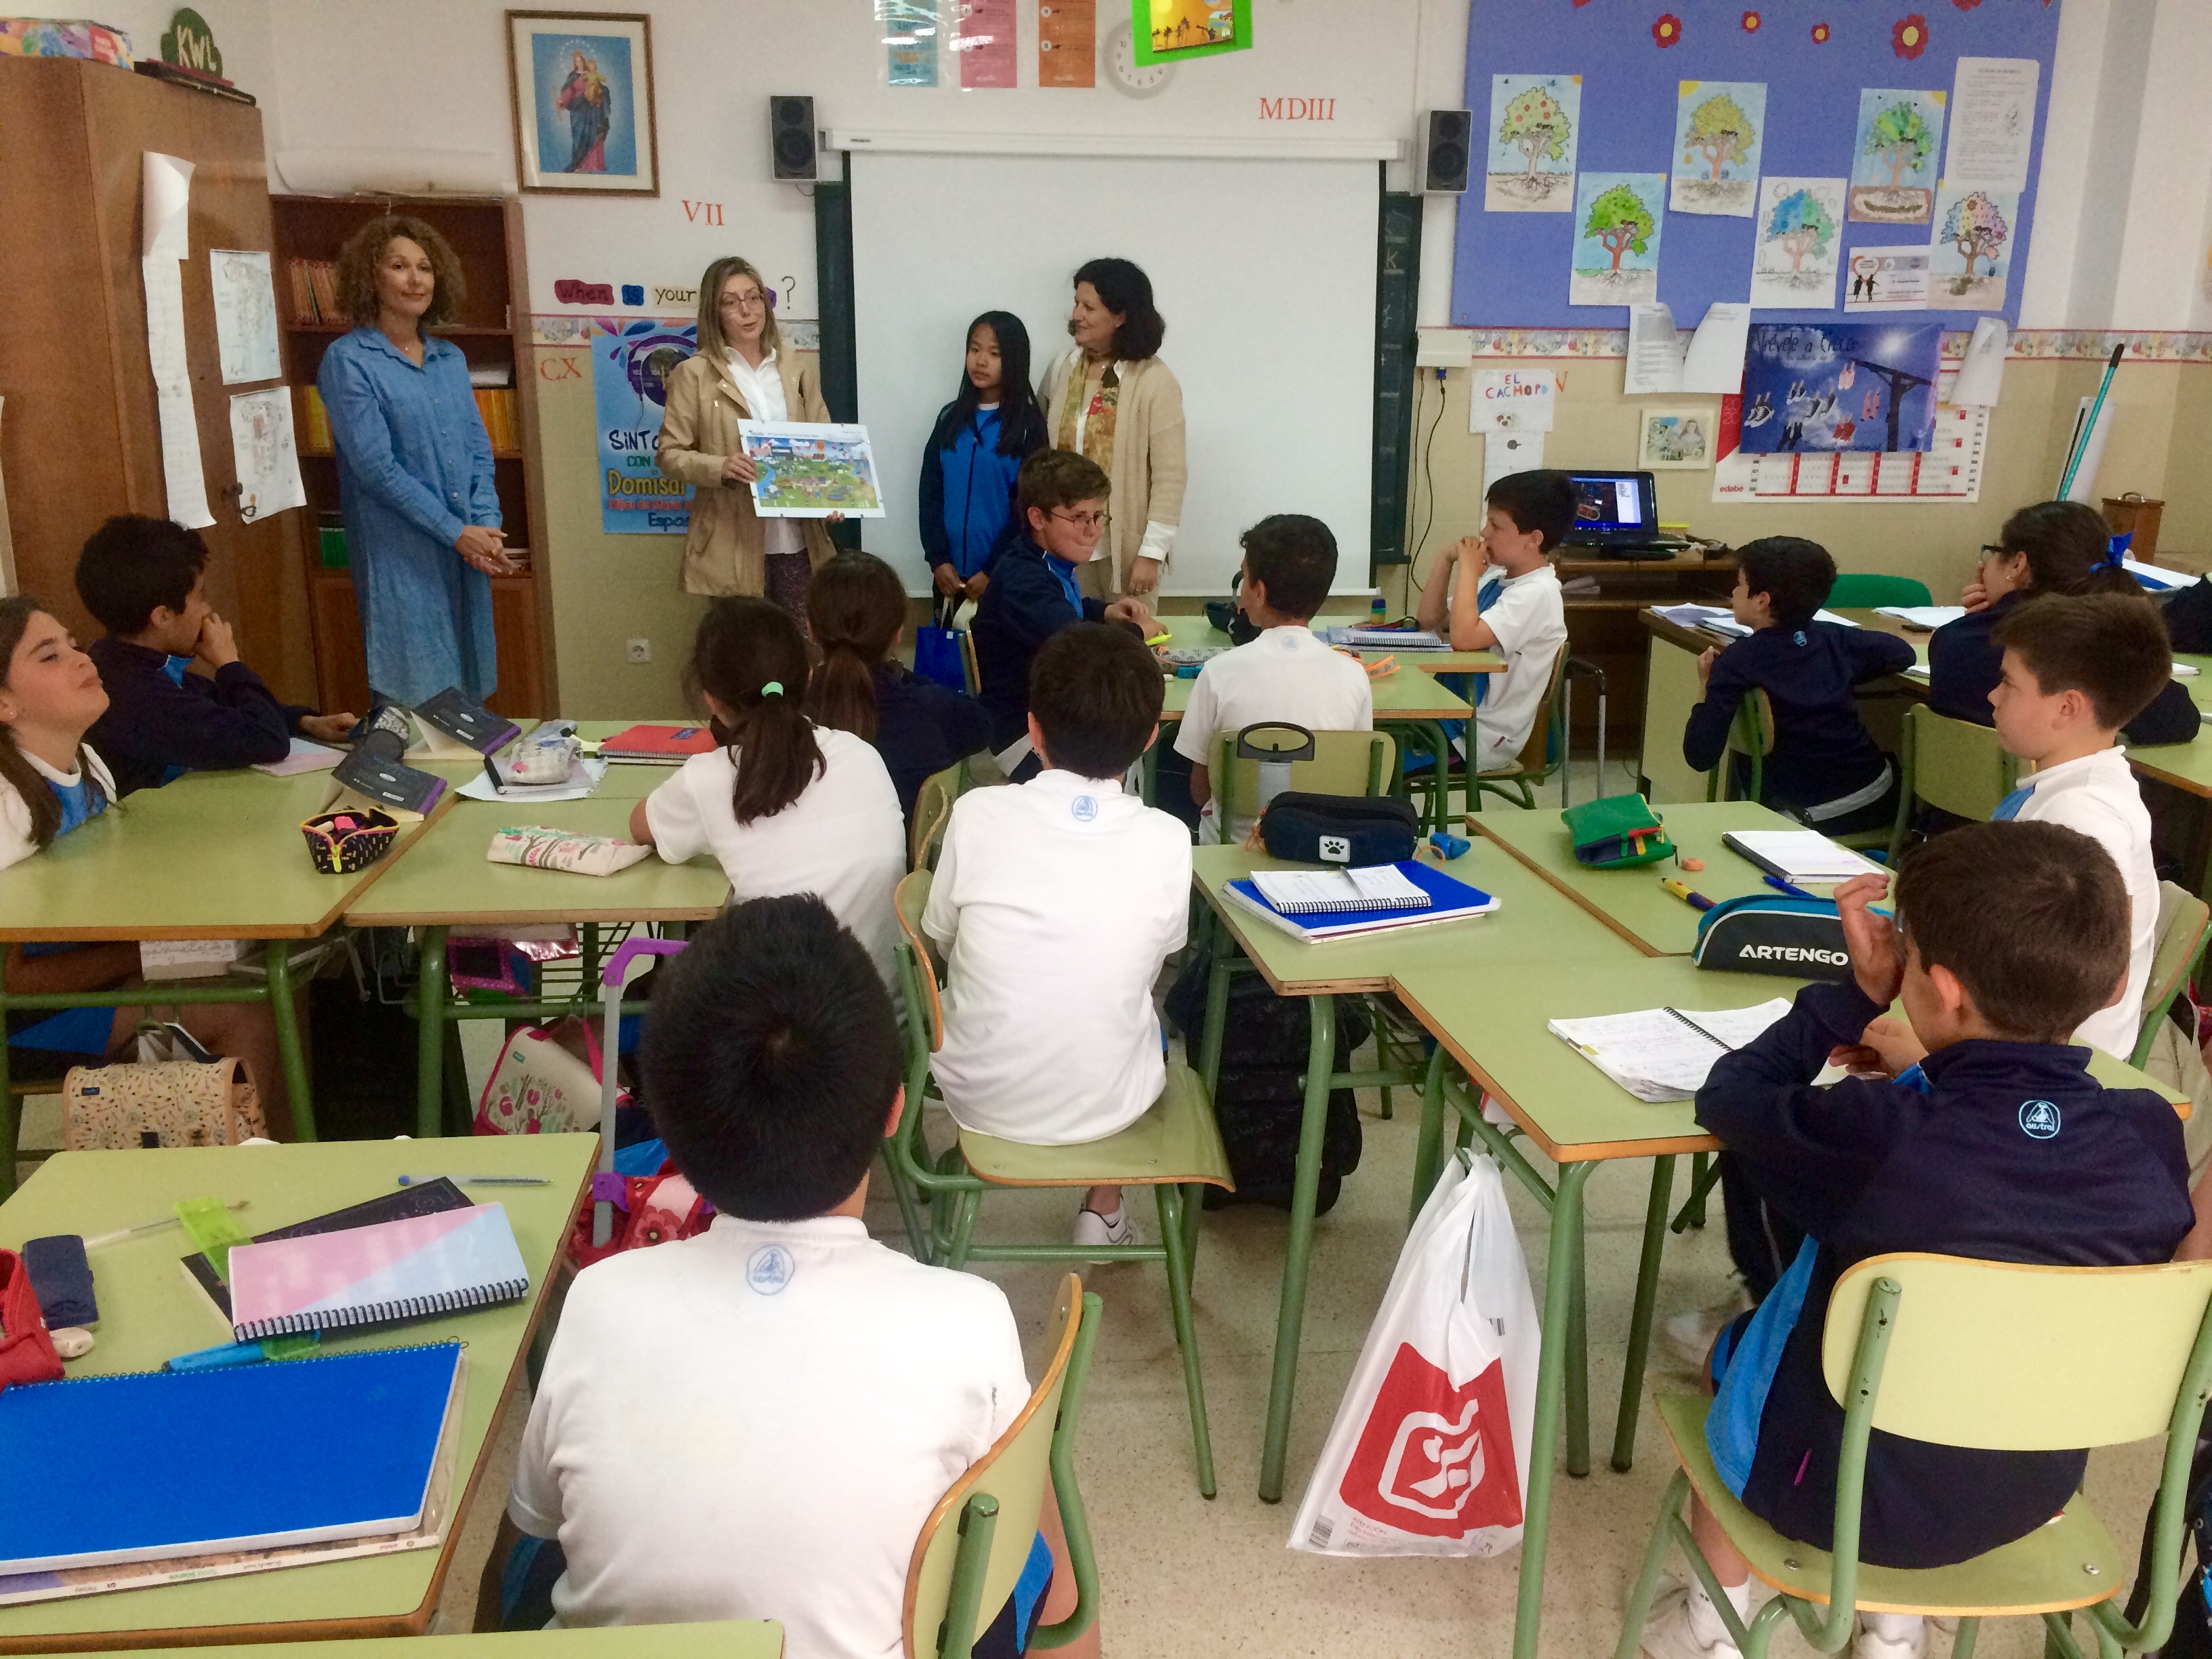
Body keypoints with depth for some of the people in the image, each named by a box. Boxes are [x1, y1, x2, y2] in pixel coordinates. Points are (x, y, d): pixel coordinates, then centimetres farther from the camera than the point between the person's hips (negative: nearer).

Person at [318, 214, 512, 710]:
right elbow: (375, 465, -11)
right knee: (414, 697, -4)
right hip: (400, 557, -6)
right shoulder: (348, 361, -4)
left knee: (468, 688, 10)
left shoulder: (450, 359, 14)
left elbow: (479, 451, 12)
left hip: (468, 552, 6)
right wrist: (457, 533, -13)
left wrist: (487, 529, -4)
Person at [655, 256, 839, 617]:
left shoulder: (798, 369, 12)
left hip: (798, 541, 3)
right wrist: (720, 467, -19)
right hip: (731, 547, -3)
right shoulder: (694, 373, 2)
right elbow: (669, 452, 1)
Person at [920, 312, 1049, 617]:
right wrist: (938, 559, -5)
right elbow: (931, 492, 6)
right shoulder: (951, 417, 8)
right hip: (950, 574, 4)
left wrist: (994, 572, -11)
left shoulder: (1028, 424, -3)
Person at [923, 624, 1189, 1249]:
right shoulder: (1167, 841, -14)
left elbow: (941, 936, 0)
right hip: (1108, 1106, 0)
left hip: (980, 1098, 0)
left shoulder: (978, 814, -15)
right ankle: (1104, 1212, 33)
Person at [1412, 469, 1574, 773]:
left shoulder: (1537, 593, -19)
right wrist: (1447, 560, 2)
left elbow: (1464, 638, -31)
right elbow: (1429, 619, 14)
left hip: (1484, 737, -8)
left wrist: (1469, 568, -20)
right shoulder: (1496, 577, 9)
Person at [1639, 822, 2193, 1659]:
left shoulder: (1872, 1135, -32)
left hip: (1854, 1497, -4)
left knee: (1728, 1344, 27)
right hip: (2031, 1496, 4)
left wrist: (1858, 991, -10)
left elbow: (1728, 1097, -13)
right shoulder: (2153, 1136, -19)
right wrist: (1934, 1071, 9)